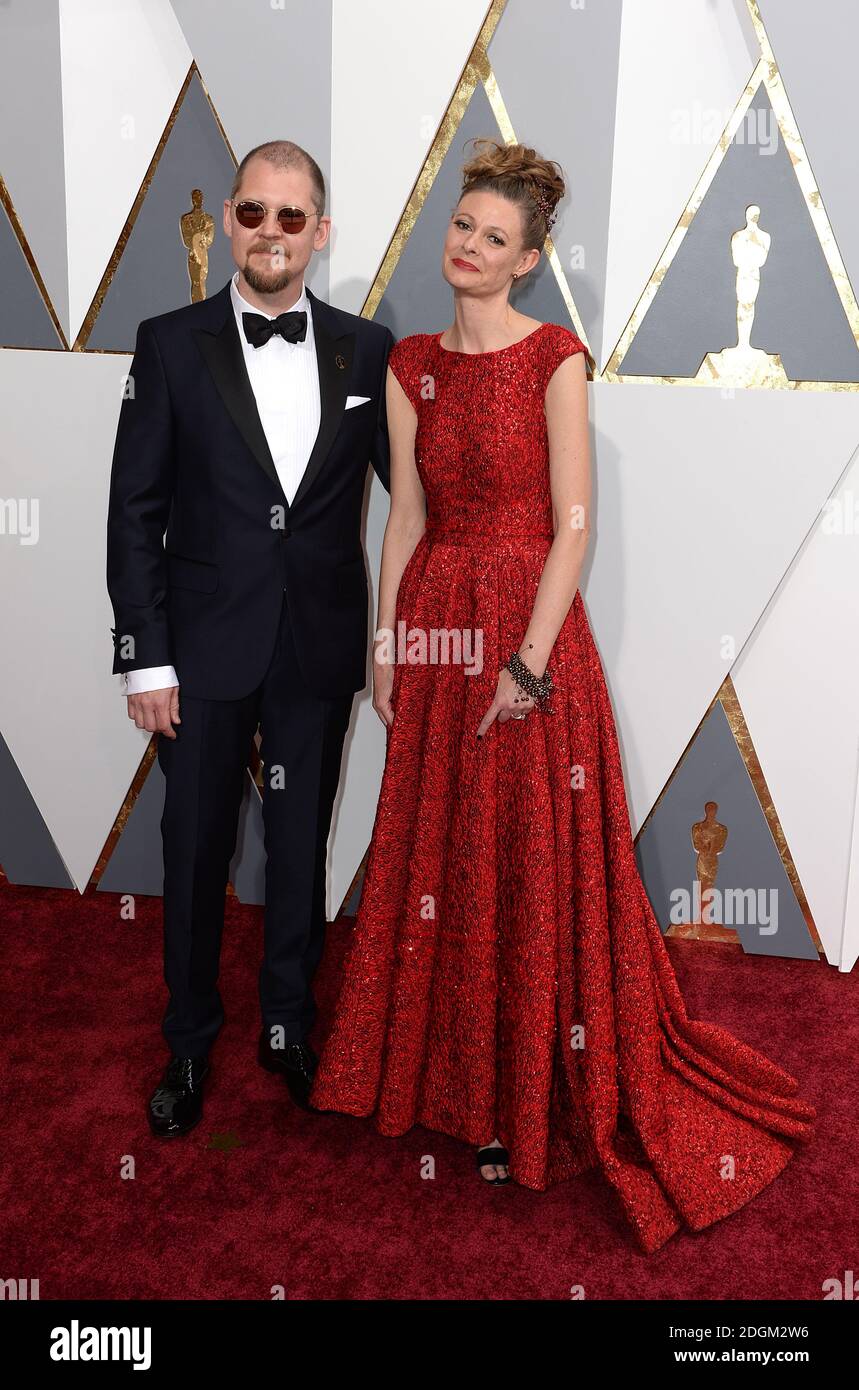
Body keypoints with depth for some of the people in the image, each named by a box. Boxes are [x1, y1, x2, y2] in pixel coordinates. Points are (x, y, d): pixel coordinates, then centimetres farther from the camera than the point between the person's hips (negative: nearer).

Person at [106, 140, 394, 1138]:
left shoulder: (366, 349, 2)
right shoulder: (171, 344, -2)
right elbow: (135, 512, -3)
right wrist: (145, 657, -7)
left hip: (320, 649, 2)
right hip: (206, 647, -1)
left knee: (301, 848, 15)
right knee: (196, 854, 11)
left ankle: (289, 1026, 36)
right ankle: (189, 1044, 32)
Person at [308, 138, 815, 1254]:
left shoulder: (555, 357, -5)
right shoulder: (412, 364, 10)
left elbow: (574, 524, -11)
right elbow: (406, 514, 10)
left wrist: (530, 660, -16)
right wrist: (386, 638, 6)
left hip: (529, 626, -5)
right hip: (437, 627, 5)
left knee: (535, 862, 3)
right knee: (442, 852, 12)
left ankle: (533, 1099, 21)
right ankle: (455, 1071, 33)